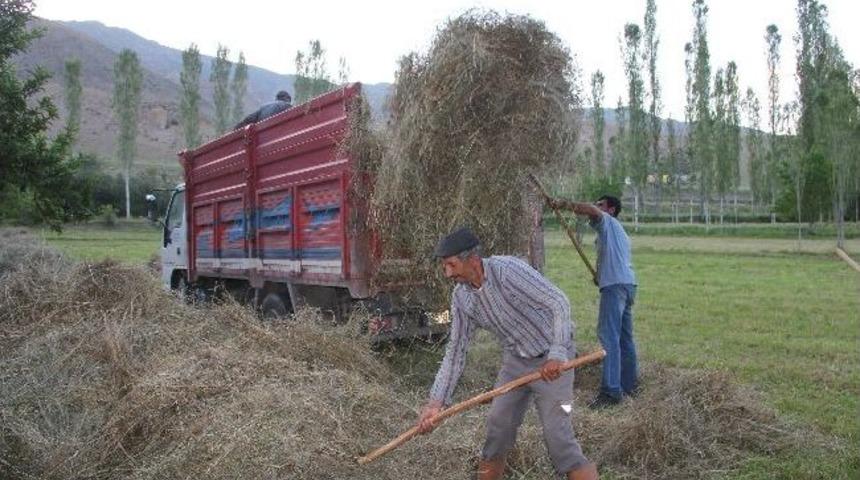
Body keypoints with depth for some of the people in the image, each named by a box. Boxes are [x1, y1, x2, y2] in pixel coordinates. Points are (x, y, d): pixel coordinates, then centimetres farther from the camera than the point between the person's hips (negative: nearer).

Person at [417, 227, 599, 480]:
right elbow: (455, 351, 0)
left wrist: (557, 354, -38)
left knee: (557, 434, -8)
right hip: (515, 360, 6)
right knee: (497, 426, 10)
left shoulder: (508, 270, -26)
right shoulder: (461, 297, -5)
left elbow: (559, 303, -28)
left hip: (552, 362, -6)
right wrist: (436, 401, -5)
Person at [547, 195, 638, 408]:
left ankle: (611, 391, -18)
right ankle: (630, 384, 22)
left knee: (609, 336, -14)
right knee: (625, 338, 15)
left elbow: (591, 210, -19)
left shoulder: (608, 222, 3)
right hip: (628, 284, 10)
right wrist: (600, 275, 17)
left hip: (615, 285, -10)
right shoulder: (619, 232, 31)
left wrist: (563, 204, -13)